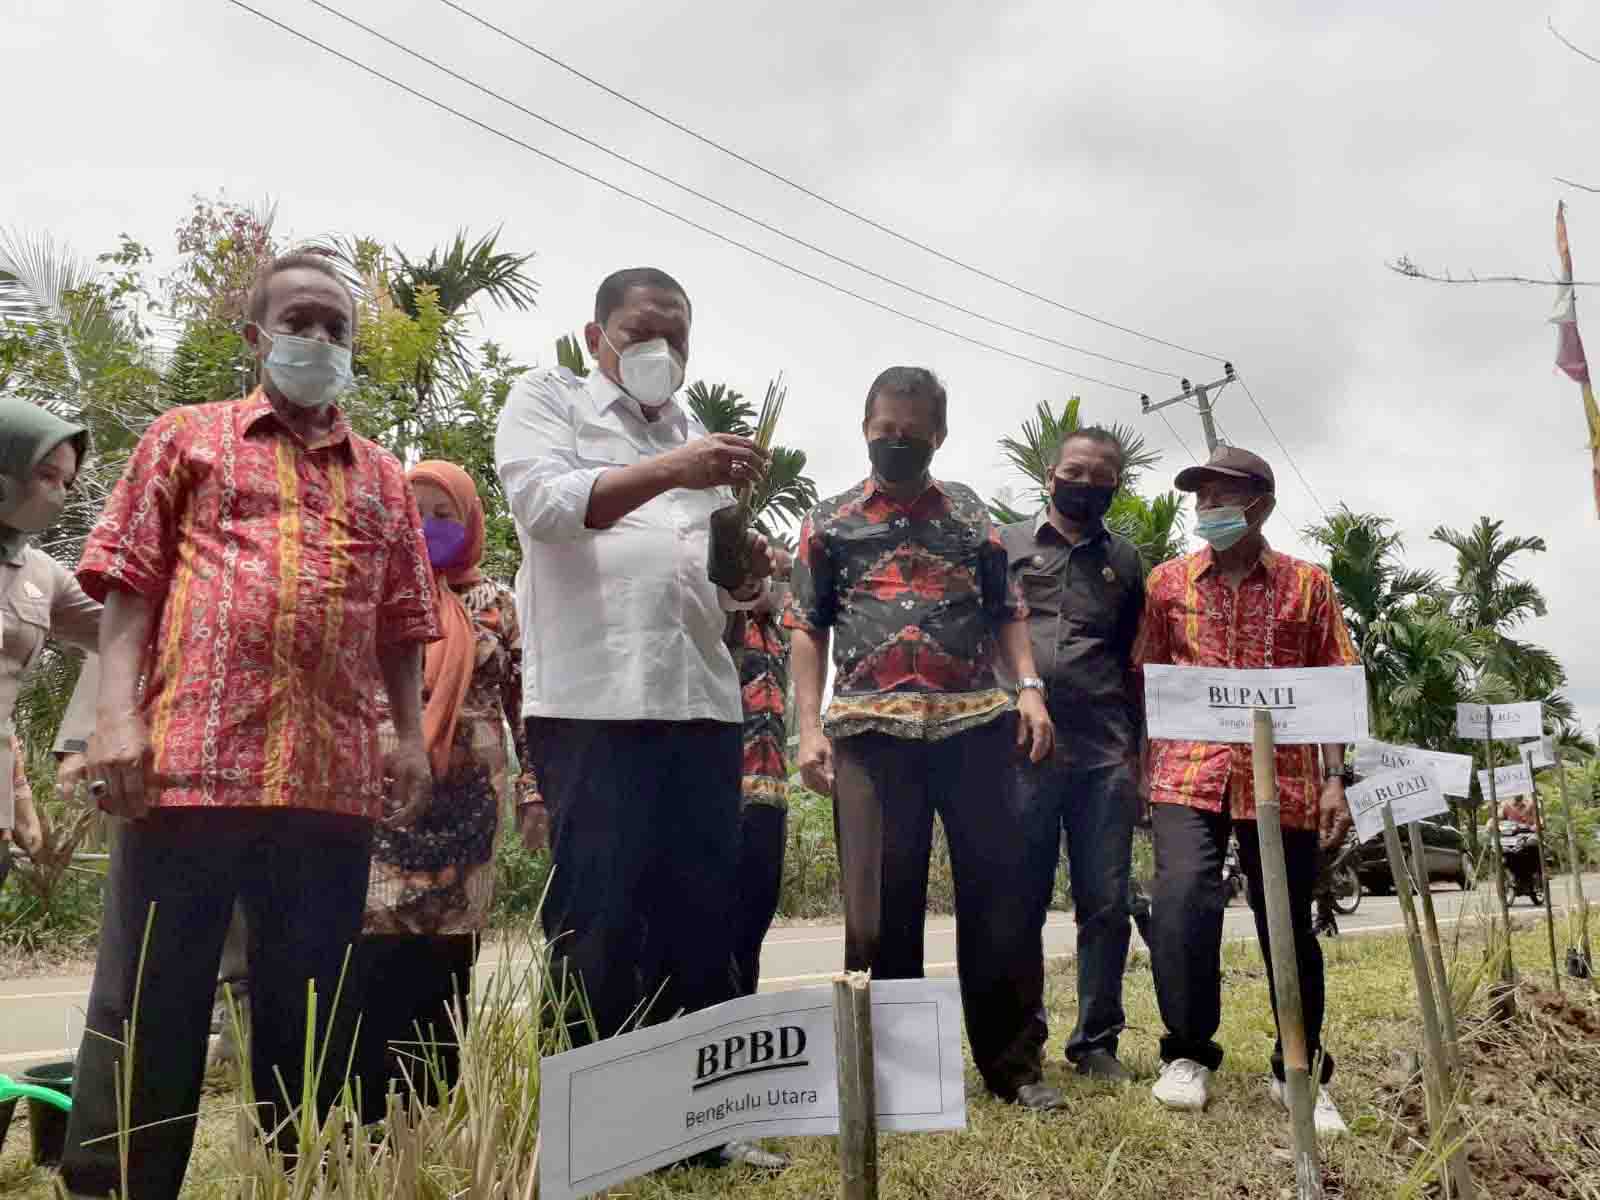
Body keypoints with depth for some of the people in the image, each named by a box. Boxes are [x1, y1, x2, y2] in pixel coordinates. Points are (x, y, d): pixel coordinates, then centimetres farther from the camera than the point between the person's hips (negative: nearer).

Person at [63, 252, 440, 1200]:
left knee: (312, 1010, 10)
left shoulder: (384, 478, 19)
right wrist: (118, 713, -8)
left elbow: (402, 625, 16)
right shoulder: (187, 436, 12)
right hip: (190, 756, -2)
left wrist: (412, 737, 5)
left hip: (335, 774, 3)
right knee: (148, 1001, 3)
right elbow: (130, 583, 4)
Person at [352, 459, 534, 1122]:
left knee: (449, 957, 4)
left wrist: (534, 785, 0)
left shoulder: (495, 602, 9)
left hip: (467, 801, 0)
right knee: (378, 955, -7)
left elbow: (523, 699, 6)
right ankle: (369, 1118, 1)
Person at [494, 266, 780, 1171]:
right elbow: (543, 502, -12)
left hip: (702, 701, 6)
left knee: (703, 917, 8)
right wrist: (666, 471, -24)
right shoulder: (548, 402, 9)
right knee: (599, 922, -2)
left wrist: (747, 576, 1)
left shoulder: (699, 436, 23)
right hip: (591, 702, -5)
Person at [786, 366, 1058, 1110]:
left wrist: (1030, 689, 0)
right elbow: (807, 629, 8)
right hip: (871, 728, -1)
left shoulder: (969, 512, 16)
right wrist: (809, 726, -2)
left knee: (998, 893, 3)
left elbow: (1006, 612, 15)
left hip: (975, 722, 2)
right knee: (879, 905, 3)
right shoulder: (830, 521, 11)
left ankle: (1013, 1062, 16)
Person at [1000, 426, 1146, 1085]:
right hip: (1020, 749, -1)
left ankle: (1097, 1041, 17)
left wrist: (1138, 752, 10)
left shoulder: (1126, 560, 16)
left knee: (1108, 905, 3)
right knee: (1018, 901, 5)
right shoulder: (1005, 545, 10)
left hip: (1105, 755, 2)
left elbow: (1138, 663, 17)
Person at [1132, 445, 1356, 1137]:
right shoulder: (1167, 582, 9)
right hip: (1189, 771, 0)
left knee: (1288, 923, 7)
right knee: (1181, 899, -19)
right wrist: (1140, 769, 5)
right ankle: (1188, 1055, 1)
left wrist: (1335, 779, -2)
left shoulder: (1307, 584, 6)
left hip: (1284, 776, 0)